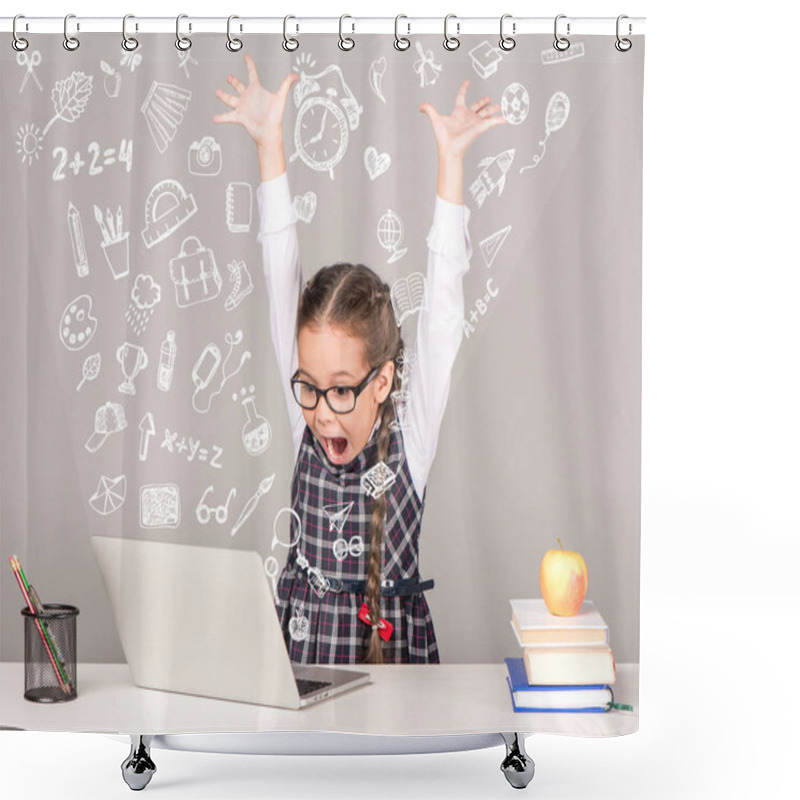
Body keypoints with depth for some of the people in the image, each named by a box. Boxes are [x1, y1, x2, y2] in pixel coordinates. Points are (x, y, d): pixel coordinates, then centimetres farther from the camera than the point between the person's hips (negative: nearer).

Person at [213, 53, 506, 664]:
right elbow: (283, 284, -2)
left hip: (393, 641, -2)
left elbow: (442, 305, -9)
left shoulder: (411, 437, -7)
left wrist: (451, 160, -12)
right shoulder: (309, 427, 0)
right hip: (301, 641, 2)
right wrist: (270, 144, -4)